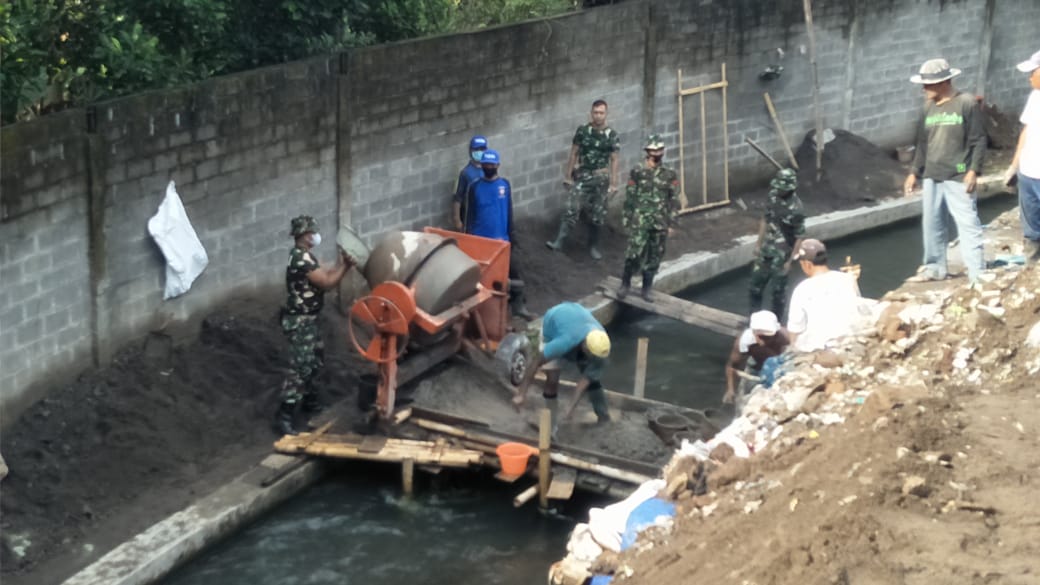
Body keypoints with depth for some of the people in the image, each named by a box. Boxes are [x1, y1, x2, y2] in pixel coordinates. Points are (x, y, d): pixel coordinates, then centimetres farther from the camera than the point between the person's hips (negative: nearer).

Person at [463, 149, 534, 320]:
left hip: (501, 239, 2)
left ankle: (517, 305, 17)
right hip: (480, 240, -2)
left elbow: (509, 212, 6)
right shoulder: (474, 187, -5)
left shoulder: (504, 185, 1)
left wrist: (511, 236, 5)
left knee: (513, 272, 2)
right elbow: (469, 214, -2)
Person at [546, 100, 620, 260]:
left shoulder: (612, 135, -2)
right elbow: (574, 154, 4)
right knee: (572, 209, -12)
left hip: (601, 178, 0)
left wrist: (613, 183, -2)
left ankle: (593, 246, 22)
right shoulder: (582, 131, -1)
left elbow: (614, 160, 1)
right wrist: (568, 175, 3)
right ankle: (558, 242, -16)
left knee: (597, 214, 8)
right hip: (582, 176, 0)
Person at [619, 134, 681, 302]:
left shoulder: (670, 175, 3)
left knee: (654, 257, 8)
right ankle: (625, 283, 10)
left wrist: (671, 222, 2)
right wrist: (626, 217, 0)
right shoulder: (637, 172, -2)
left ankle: (646, 290, 20)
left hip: (660, 223, 3)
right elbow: (630, 196, 1)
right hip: (640, 221, -3)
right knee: (634, 254, -11)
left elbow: (674, 200, 6)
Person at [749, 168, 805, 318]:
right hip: (766, 250, 7)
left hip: (781, 254, -7)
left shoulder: (796, 209, -22)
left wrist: (790, 261, -15)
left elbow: (799, 237, -16)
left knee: (778, 289, 6)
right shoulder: (772, 196, -3)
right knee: (756, 283, 15)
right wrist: (759, 244, 11)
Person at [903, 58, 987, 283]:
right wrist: (914, 172, 16)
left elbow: (978, 141, -8)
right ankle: (935, 267, 25)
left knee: (968, 224, -7)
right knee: (931, 224, 12)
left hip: (958, 177, -7)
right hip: (931, 177, 7)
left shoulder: (966, 103, -7)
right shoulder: (929, 106, 12)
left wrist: (973, 171, -15)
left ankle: (977, 272, -7)